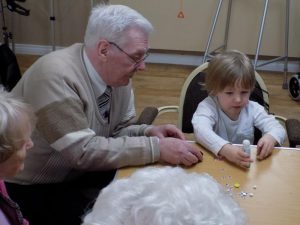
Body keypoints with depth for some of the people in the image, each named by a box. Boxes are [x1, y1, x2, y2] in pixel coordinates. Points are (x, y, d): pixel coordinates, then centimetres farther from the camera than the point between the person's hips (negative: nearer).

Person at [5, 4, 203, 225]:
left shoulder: (118, 74, -6)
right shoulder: (56, 76, -30)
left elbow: (117, 131, 4)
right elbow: (82, 151, -31)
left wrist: (149, 132, -16)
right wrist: (156, 148, -31)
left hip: (79, 172, 7)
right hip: (32, 188, -7)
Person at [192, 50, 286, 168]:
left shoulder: (253, 109, -2)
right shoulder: (209, 106, -14)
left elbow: (278, 129, -6)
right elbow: (201, 130, -32)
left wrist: (270, 137, -30)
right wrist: (225, 149, -49)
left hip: (246, 167, 4)